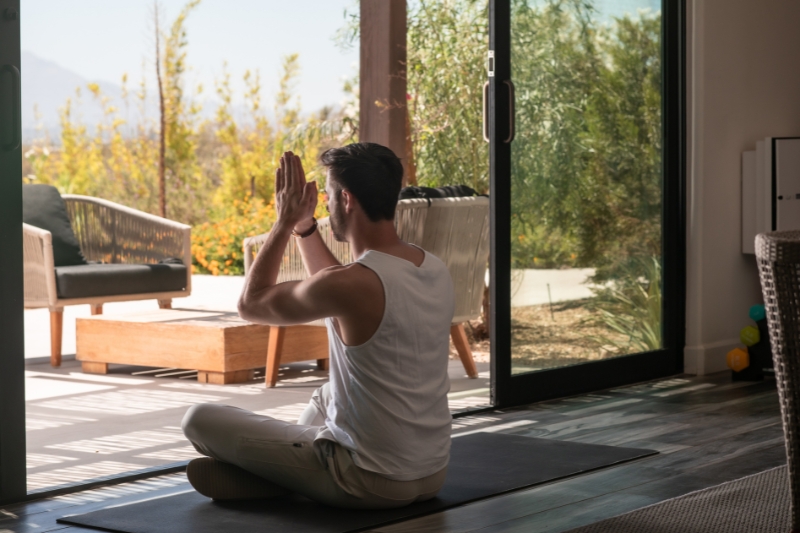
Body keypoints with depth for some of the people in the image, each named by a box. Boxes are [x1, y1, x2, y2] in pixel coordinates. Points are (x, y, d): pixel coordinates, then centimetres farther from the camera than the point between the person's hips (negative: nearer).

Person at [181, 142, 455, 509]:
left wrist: (285, 222, 3)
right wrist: (304, 225, 19)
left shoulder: (351, 283, -23)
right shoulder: (435, 270, 2)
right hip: (434, 474, 8)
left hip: (372, 482, -8)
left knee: (199, 419, 0)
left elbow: (251, 304, -4)